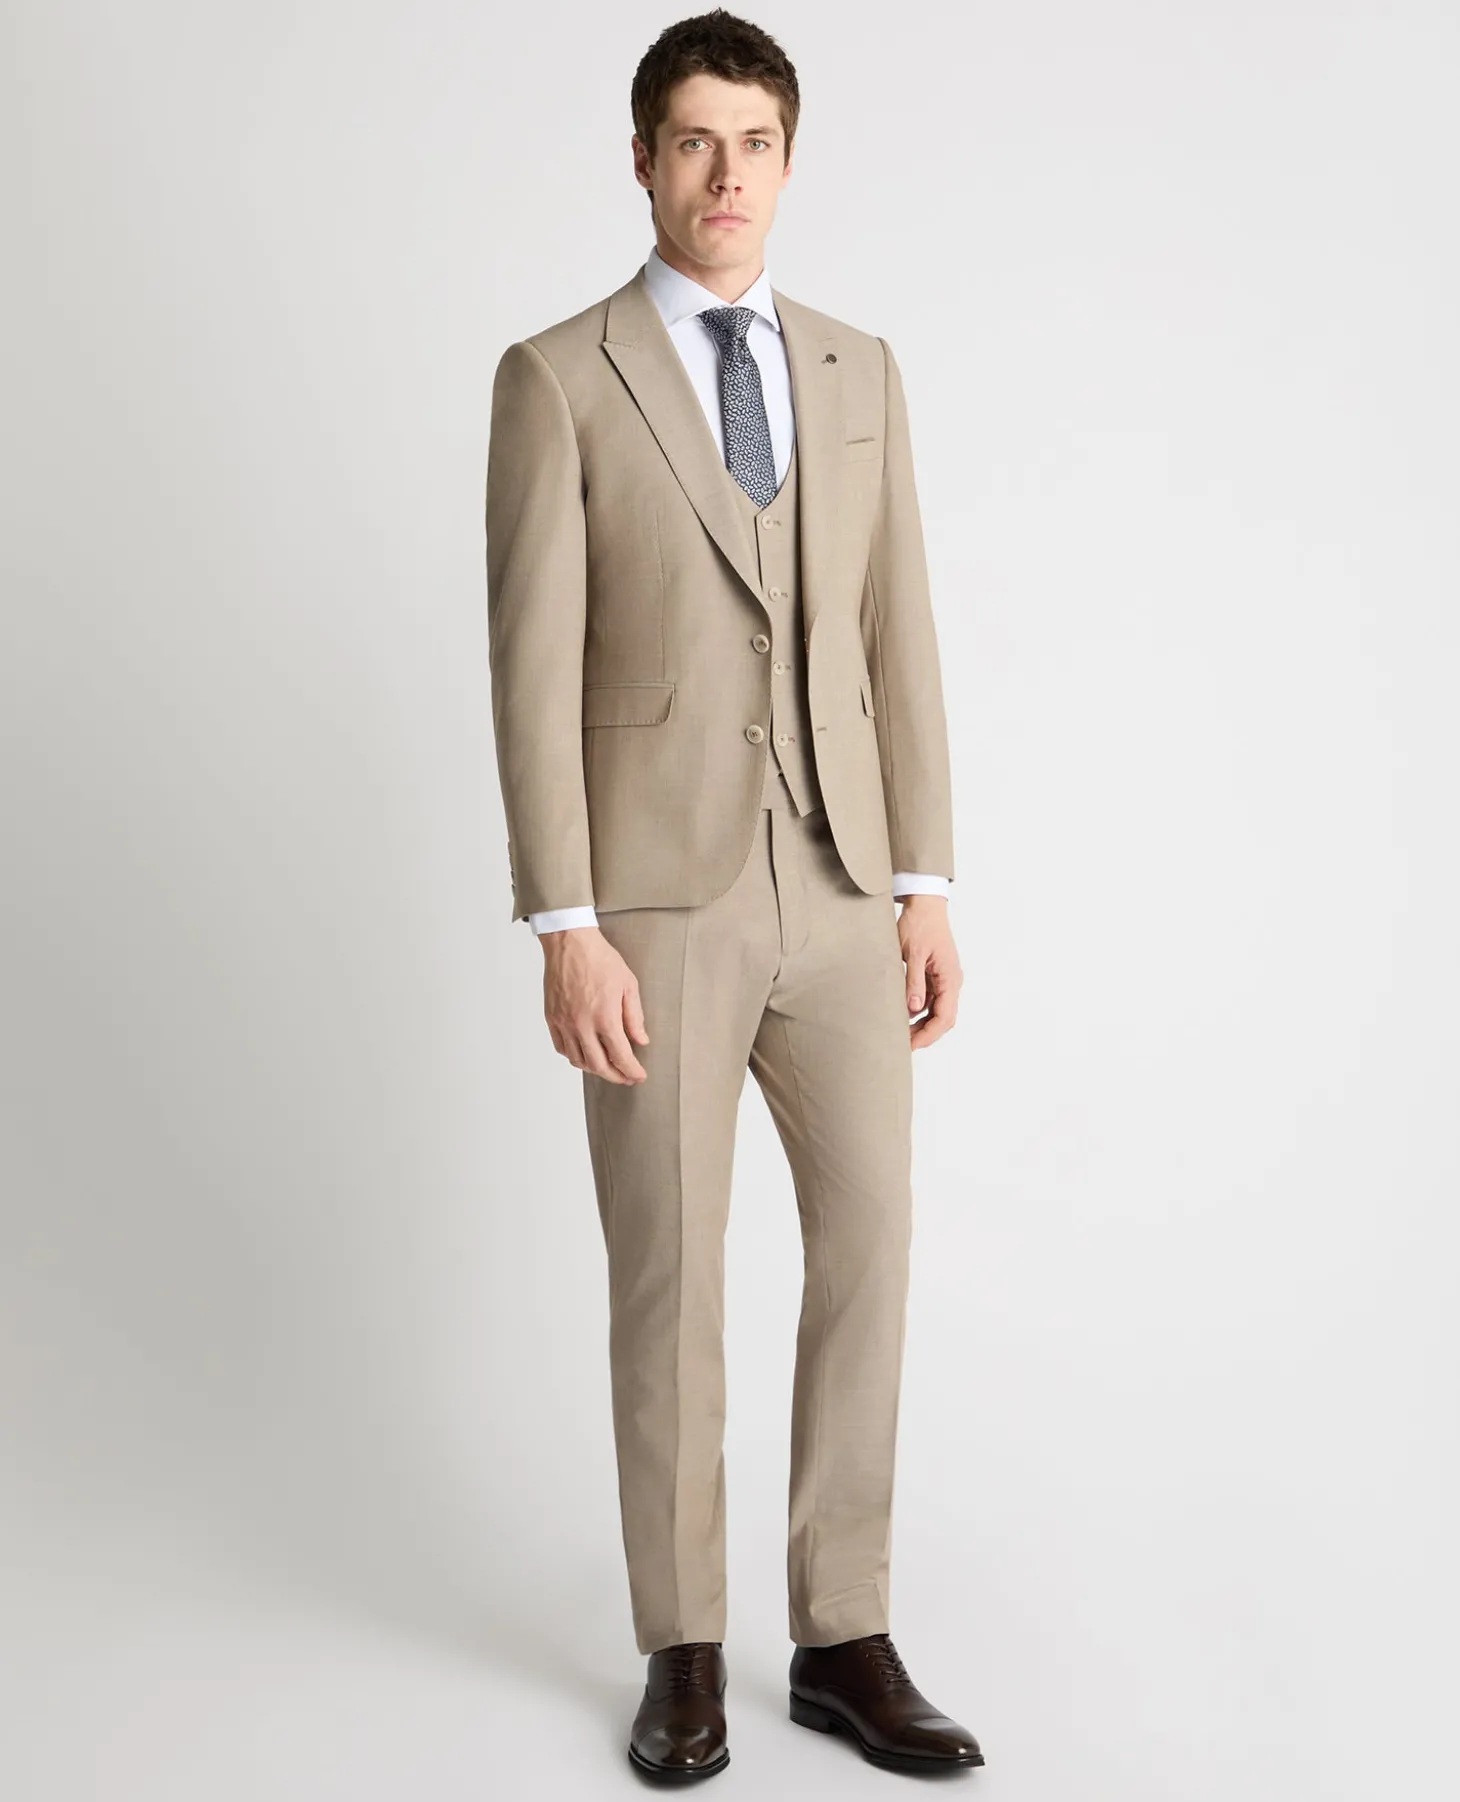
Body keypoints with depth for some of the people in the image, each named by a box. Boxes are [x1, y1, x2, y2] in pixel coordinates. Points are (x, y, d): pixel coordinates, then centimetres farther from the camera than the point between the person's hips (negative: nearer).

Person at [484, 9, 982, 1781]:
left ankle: (843, 1641, 18)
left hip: (836, 892, 4)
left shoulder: (858, 371, 11)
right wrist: (563, 932, -15)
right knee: (668, 1276, 4)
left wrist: (925, 887, 3)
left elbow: (896, 637, 9)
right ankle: (685, 1653, 20)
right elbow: (532, 670, -8)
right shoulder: (556, 378, -3)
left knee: (869, 1249, 4)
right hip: (656, 899, -4)